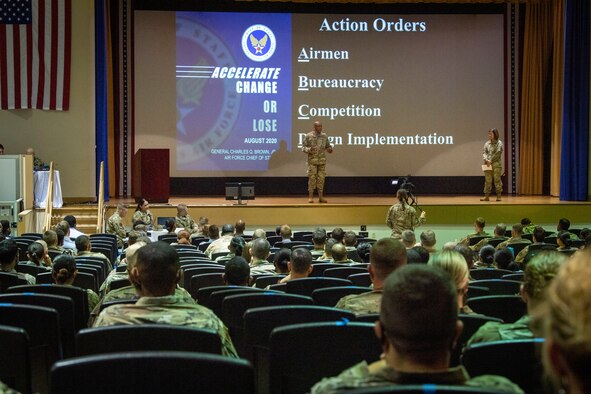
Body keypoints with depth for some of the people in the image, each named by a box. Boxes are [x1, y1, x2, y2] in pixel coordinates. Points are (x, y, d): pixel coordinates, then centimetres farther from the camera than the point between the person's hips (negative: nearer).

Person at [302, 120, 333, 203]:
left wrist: (330, 149, -9)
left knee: (321, 178, 4)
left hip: (322, 161, 3)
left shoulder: (324, 136, 7)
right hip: (312, 161, -3)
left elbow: (328, 146, 15)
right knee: (312, 178, -3)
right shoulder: (308, 136, -3)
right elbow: (303, 147, -1)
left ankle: (321, 197, 9)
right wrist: (309, 149, -21)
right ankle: (310, 196, 4)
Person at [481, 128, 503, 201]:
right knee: (487, 181, 2)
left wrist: (491, 161, -12)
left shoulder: (499, 143, -1)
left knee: (497, 180, -4)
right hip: (488, 165, 4)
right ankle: (487, 196, 3)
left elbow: (497, 154, -9)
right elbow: (484, 152, 7)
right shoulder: (487, 143, 12)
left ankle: (499, 196, 1)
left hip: (496, 164, -4)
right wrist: (486, 159, -12)